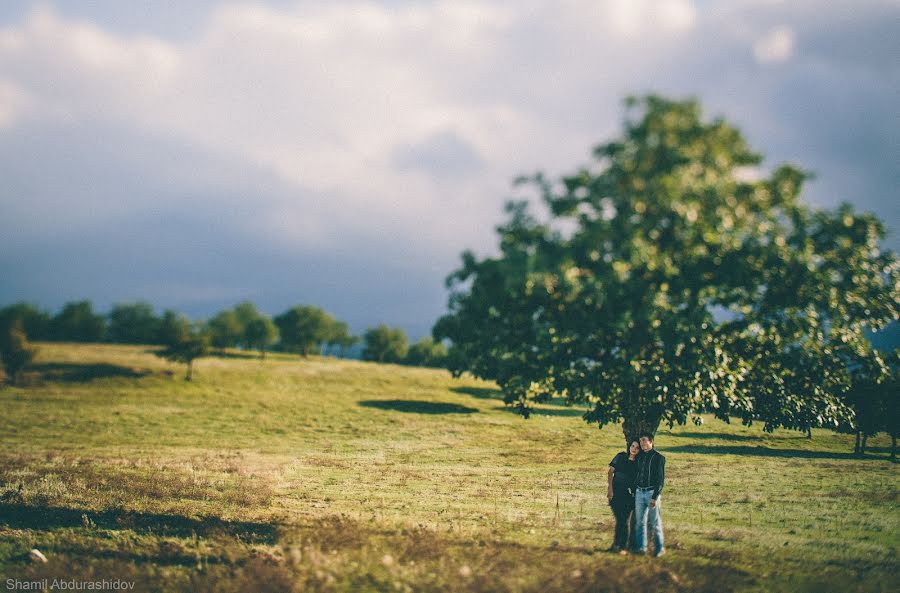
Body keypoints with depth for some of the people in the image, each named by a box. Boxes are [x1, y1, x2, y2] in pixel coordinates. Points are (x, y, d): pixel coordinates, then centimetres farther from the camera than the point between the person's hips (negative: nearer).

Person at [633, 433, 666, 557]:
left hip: (652, 492, -5)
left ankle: (659, 548, 8)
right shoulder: (640, 456, 11)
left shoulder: (658, 457, -6)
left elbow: (660, 480, -9)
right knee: (640, 522, 5)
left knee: (655, 523, 0)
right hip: (639, 492, 5)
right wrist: (633, 491, 11)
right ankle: (641, 547, 11)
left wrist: (655, 497, -16)